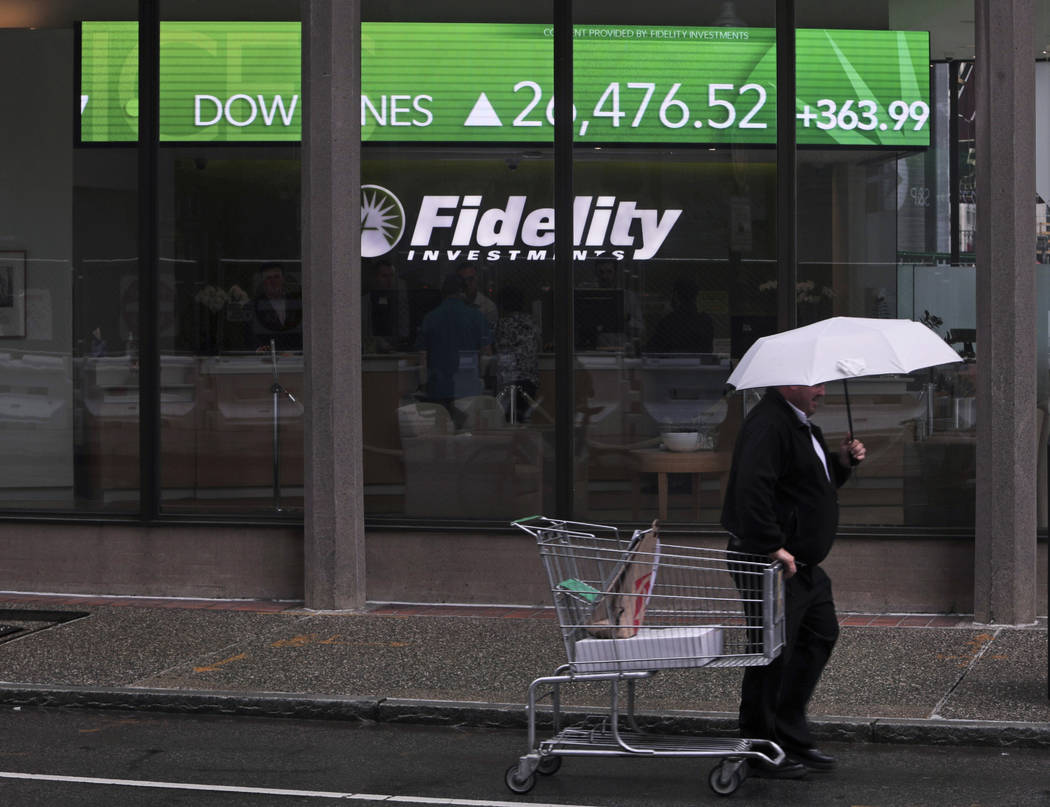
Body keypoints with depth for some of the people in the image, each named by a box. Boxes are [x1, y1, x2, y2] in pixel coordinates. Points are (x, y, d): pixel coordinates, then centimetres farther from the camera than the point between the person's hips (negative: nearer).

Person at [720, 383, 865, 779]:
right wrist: (773, 548, -31)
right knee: (772, 653, -4)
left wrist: (841, 460, 9)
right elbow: (751, 488, -31)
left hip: (803, 562, 11)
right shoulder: (768, 424, -19)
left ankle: (793, 741, 25)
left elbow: (816, 480, 29)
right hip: (775, 564, -11)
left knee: (820, 636, 16)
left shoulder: (800, 424, 16)